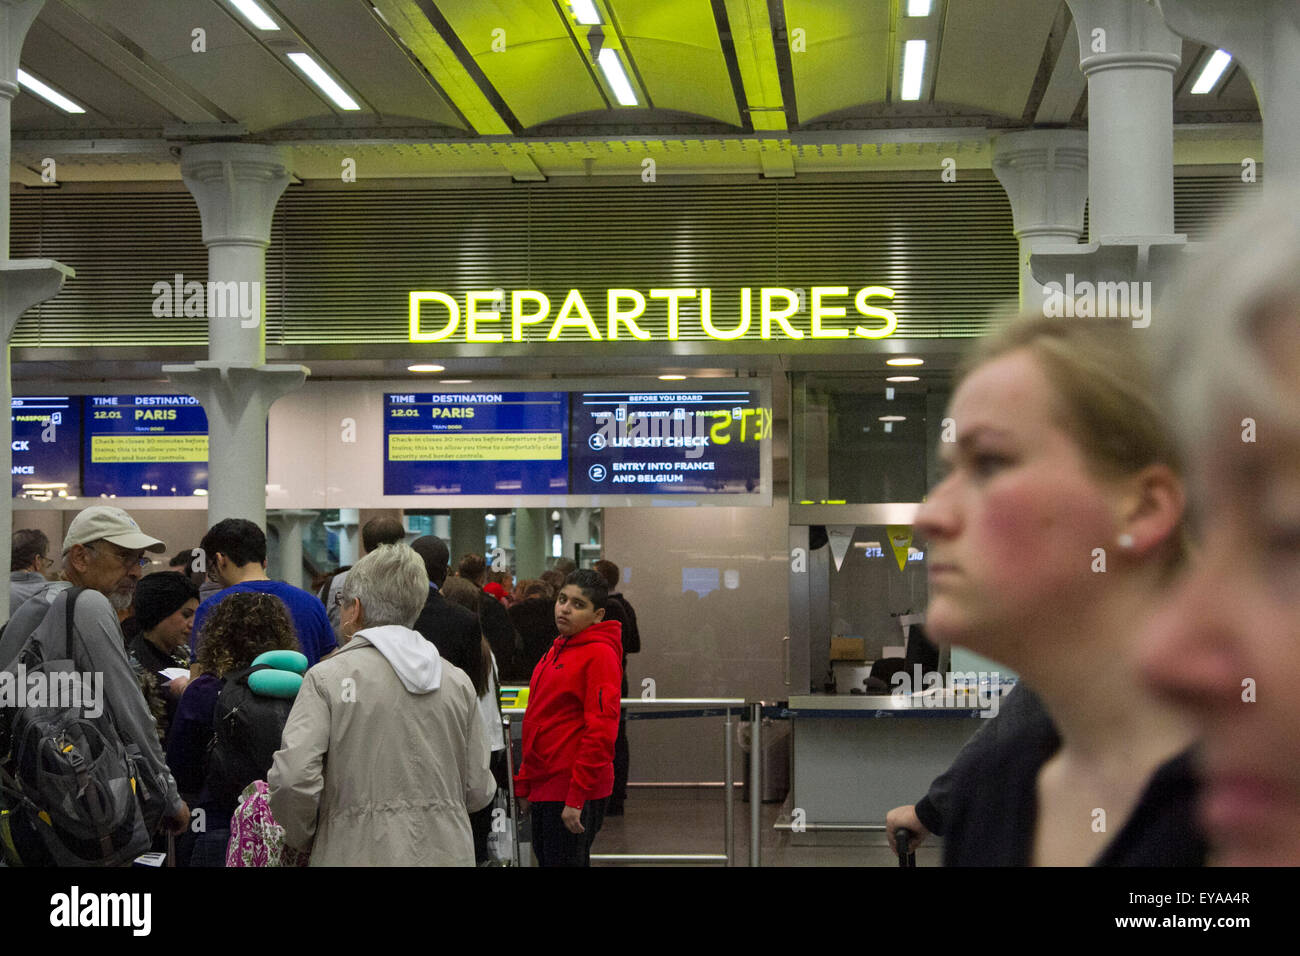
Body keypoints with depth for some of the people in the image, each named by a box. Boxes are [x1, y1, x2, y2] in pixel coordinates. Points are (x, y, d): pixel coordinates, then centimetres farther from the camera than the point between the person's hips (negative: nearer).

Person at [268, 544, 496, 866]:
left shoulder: (327, 677, -5)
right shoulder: (458, 682, 7)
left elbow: (293, 777, -15)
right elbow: (478, 791, 6)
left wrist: (301, 838, 3)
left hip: (361, 854, -4)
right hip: (448, 853, 4)